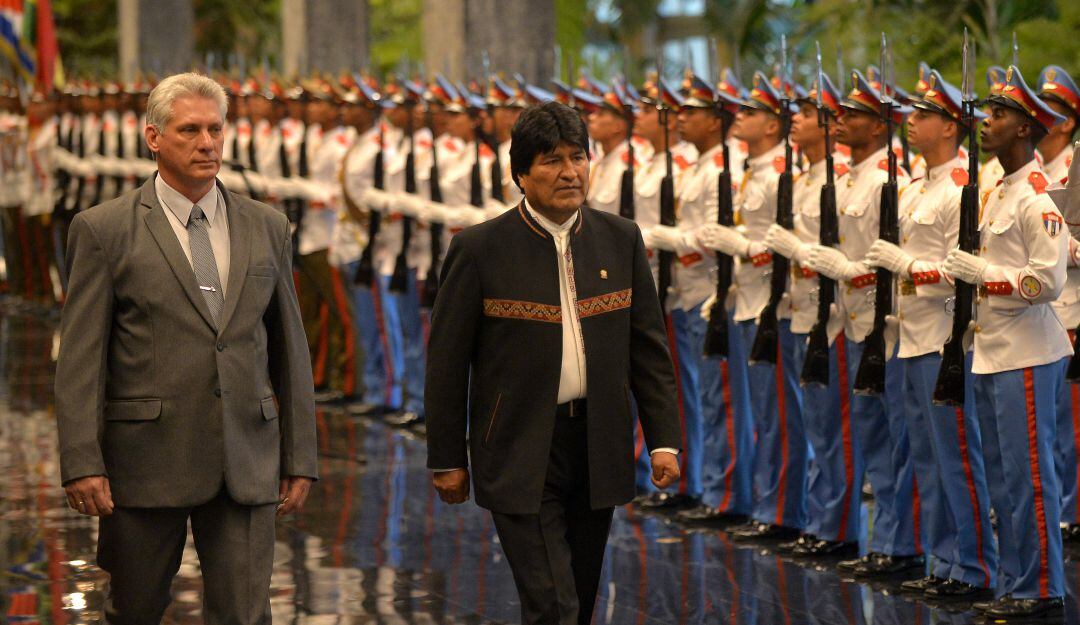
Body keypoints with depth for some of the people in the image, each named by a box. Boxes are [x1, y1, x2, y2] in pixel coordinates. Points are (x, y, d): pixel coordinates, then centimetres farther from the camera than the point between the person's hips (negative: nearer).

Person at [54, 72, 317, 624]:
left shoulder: (266, 228, 10)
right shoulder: (103, 231, -1)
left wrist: (299, 459, 9)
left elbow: (289, 349, 13)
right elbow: (79, 357, -4)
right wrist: (81, 464, -13)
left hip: (247, 464, 2)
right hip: (146, 463, -2)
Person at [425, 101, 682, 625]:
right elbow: (447, 361, -3)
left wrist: (663, 438, 2)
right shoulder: (479, 249, -7)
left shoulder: (620, 240, 5)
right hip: (520, 454, -5)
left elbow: (648, 346, 9)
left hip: (597, 447, 5)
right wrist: (447, 459, -2)